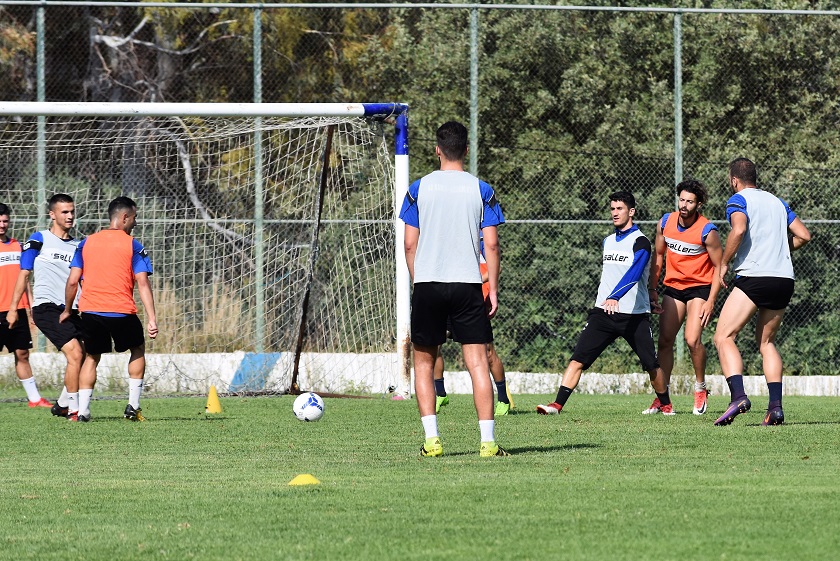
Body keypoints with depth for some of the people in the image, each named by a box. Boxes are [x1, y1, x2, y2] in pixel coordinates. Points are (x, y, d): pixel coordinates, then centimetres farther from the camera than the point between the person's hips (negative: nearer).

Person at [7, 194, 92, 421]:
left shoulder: (78, 246, 15)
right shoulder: (39, 240, 2)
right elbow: (24, 274, 3)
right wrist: (13, 308, 0)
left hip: (70, 310, 6)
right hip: (46, 307, -6)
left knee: (84, 355, 3)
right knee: (75, 353, -20)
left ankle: (62, 405, 21)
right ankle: (73, 409, -13)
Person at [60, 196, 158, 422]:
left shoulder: (87, 243, 8)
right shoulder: (133, 245, -2)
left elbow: (72, 281, 6)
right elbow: (142, 283, -10)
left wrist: (67, 310, 20)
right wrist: (151, 319, -13)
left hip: (90, 310, 3)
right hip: (122, 311, -3)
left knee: (91, 357, 17)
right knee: (138, 350, 20)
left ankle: (82, 409, 5)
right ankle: (133, 406, 13)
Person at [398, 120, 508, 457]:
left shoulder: (419, 188, 2)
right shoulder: (481, 190, 2)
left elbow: (410, 243, 2)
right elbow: (491, 244, -1)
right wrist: (493, 290, 4)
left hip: (427, 284, 0)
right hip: (468, 285, 0)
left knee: (424, 363, 11)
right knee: (478, 362, 0)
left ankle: (431, 440, 2)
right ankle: (488, 440, -8)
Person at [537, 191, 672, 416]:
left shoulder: (639, 242, -9)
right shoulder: (608, 241, 13)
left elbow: (634, 273, -26)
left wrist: (615, 297, -40)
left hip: (635, 315, -5)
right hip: (603, 312, 5)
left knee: (652, 365, 1)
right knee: (578, 359, -9)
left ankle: (665, 405, 23)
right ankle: (557, 404, -13)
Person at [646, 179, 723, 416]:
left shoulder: (708, 231, -17)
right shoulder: (665, 223, -2)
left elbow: (719, 266, -10)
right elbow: (658, 256, 12)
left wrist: (710, 301, -16)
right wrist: (652, 289, 8)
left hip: (699, 287, -5)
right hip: (673, 287, 5)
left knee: (692, 340, -19)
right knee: (664, 341, 1)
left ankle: (700, 389, 2)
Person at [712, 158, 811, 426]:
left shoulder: (738, 200, 1)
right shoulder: (777, 202, 20)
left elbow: (739, 229, -18)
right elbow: (803, 235, 17)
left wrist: (724, 263, -7)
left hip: (753, 276, -7)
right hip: (785, 279, 7)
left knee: (723, 337, -5)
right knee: (766, 341, 18)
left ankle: (738, 396, -26)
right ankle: (775, 406, 4)